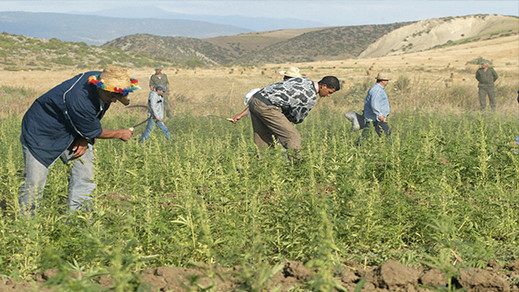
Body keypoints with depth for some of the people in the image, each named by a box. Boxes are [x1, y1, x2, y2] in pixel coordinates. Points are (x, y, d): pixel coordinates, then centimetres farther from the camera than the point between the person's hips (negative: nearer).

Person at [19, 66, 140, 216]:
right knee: (34, 182, -8)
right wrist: (120, 134, -6)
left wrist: (85, 139, -8)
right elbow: (94, 131, -21)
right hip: (40, 133, -8)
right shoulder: (78, 99, -39)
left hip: (71, 134, 8)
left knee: (84, 174, -4)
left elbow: (94, 118, 7)